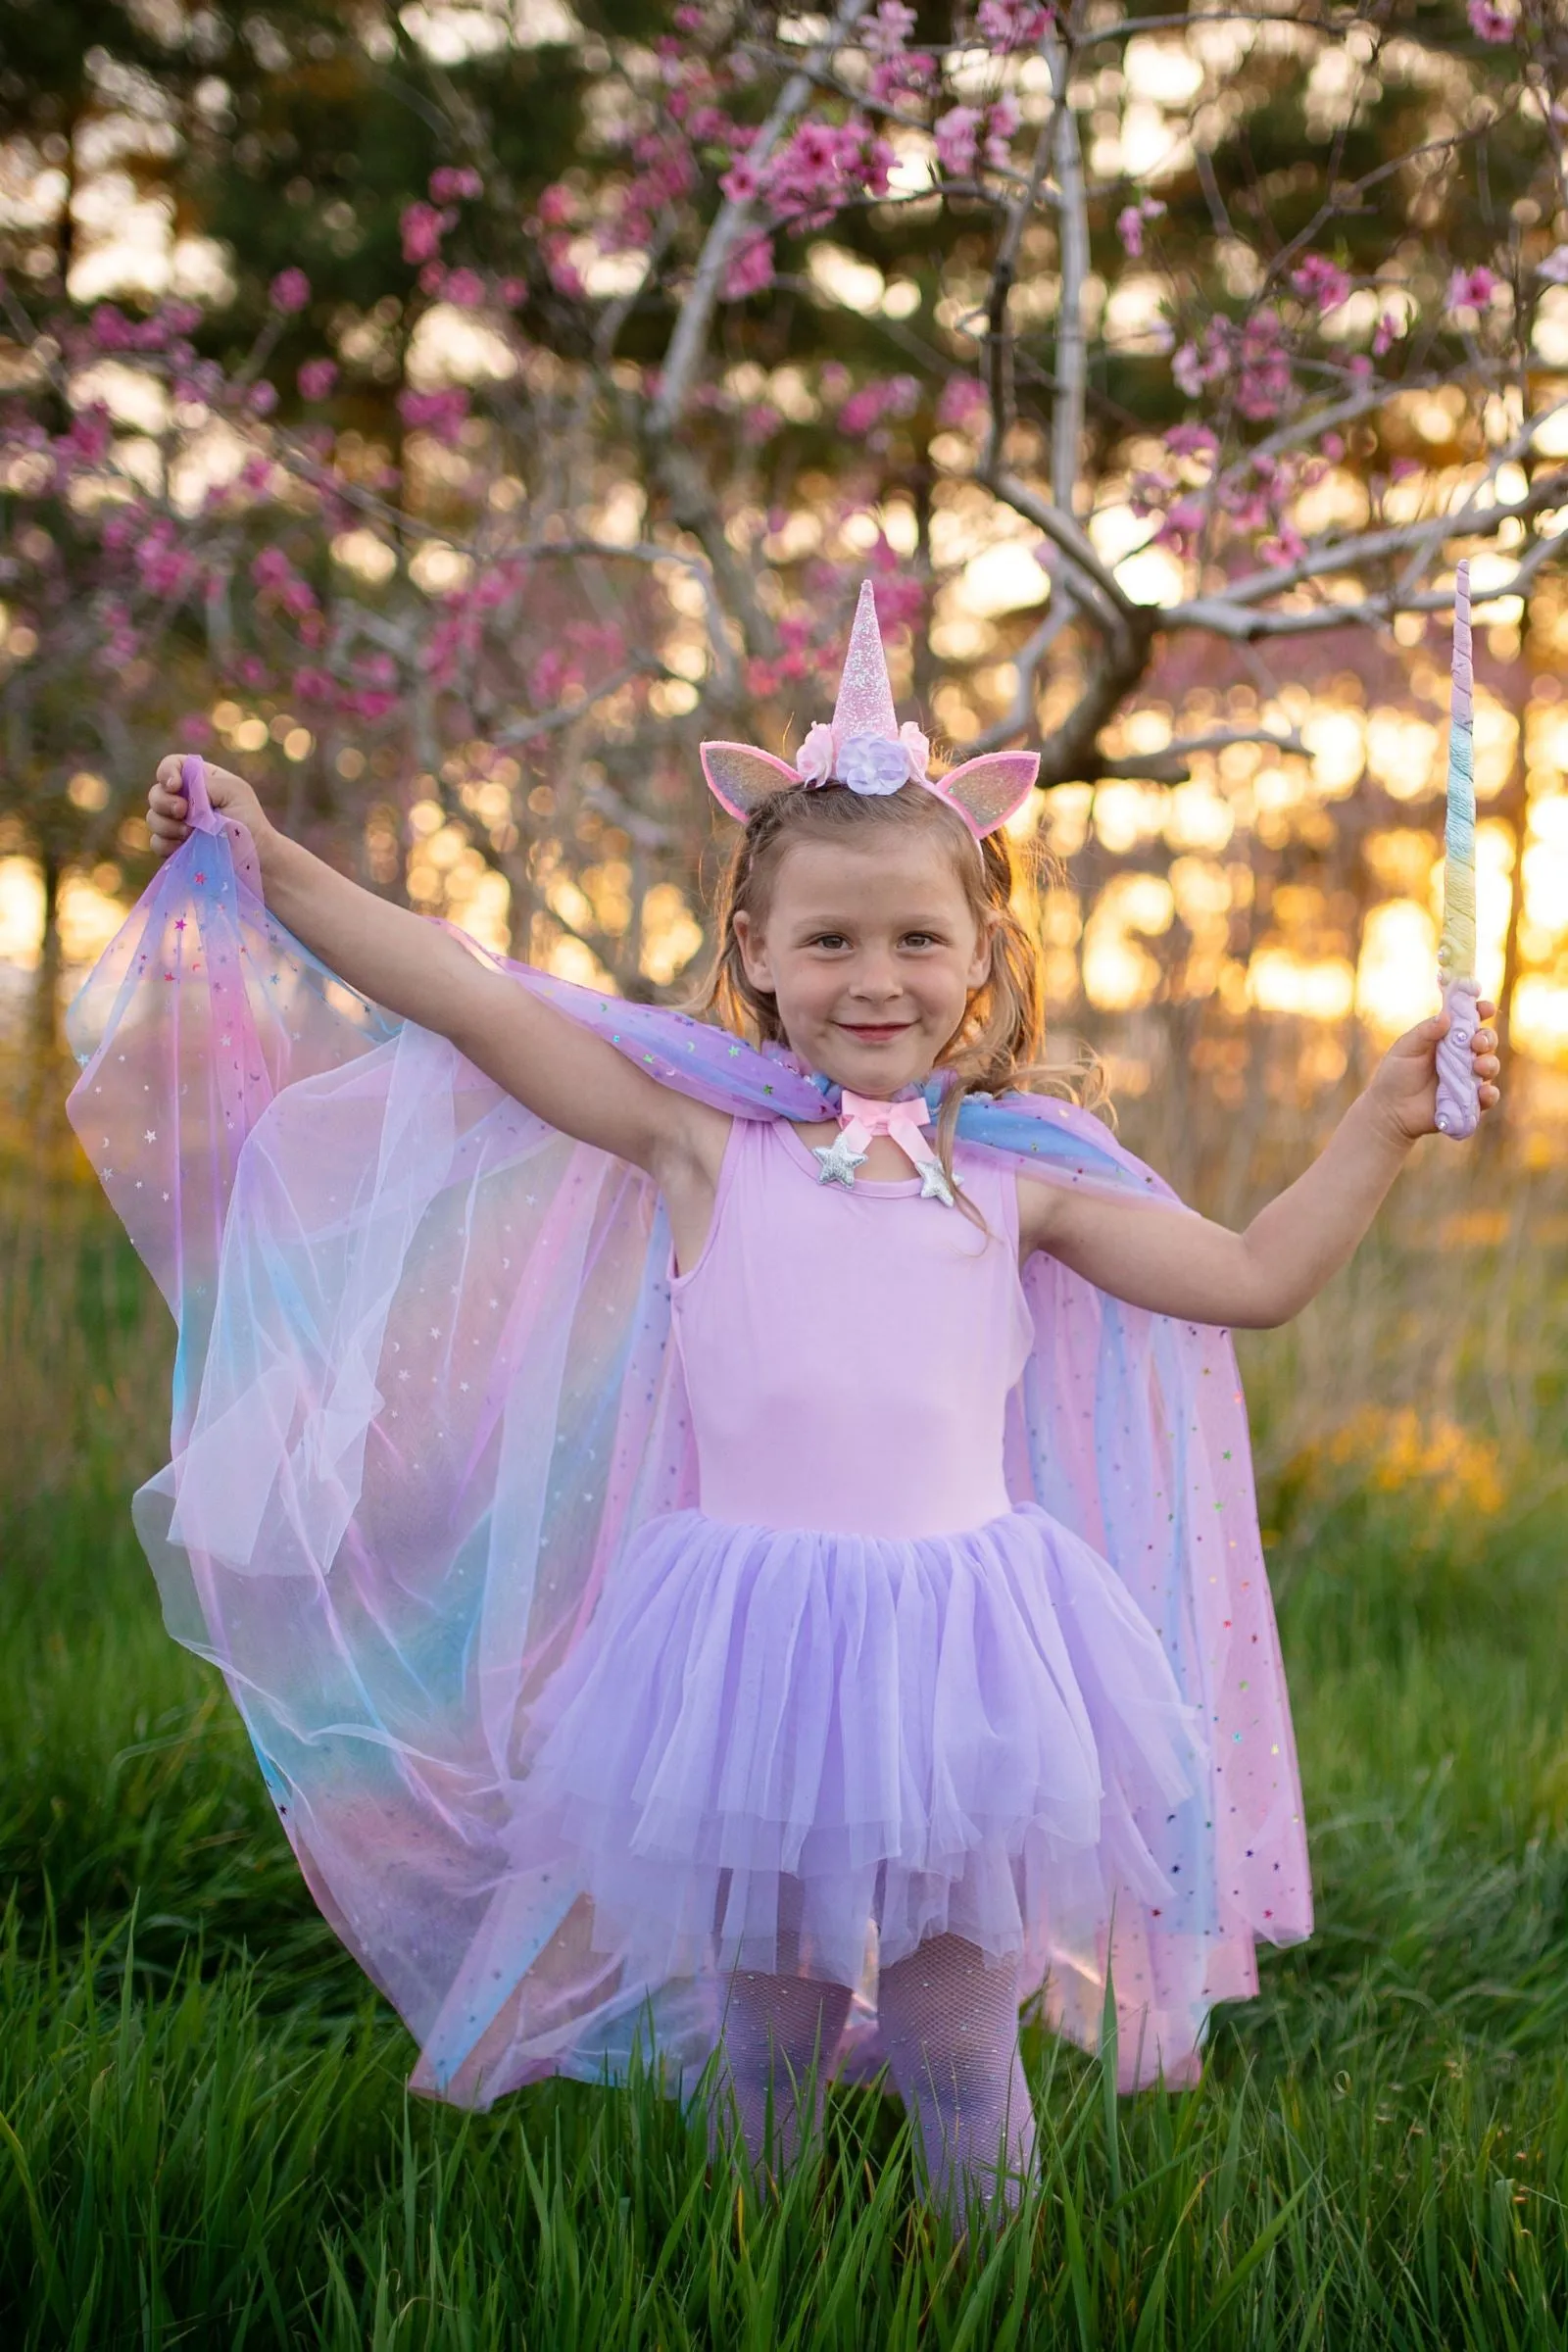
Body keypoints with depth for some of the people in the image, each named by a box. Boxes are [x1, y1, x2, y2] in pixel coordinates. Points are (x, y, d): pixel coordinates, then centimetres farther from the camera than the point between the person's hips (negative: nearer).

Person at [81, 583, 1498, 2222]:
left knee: (956, 2015, 9)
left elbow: (1253, 1277, 14)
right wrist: (273, 869, -5)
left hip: (956, 1632, 1)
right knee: (760, 2007, 14)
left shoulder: (1015, 1174, 8)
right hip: (751, 1637, -1)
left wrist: (1384, 1119, 8)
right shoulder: (705, 1138, 2)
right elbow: (479, 1002, -3)